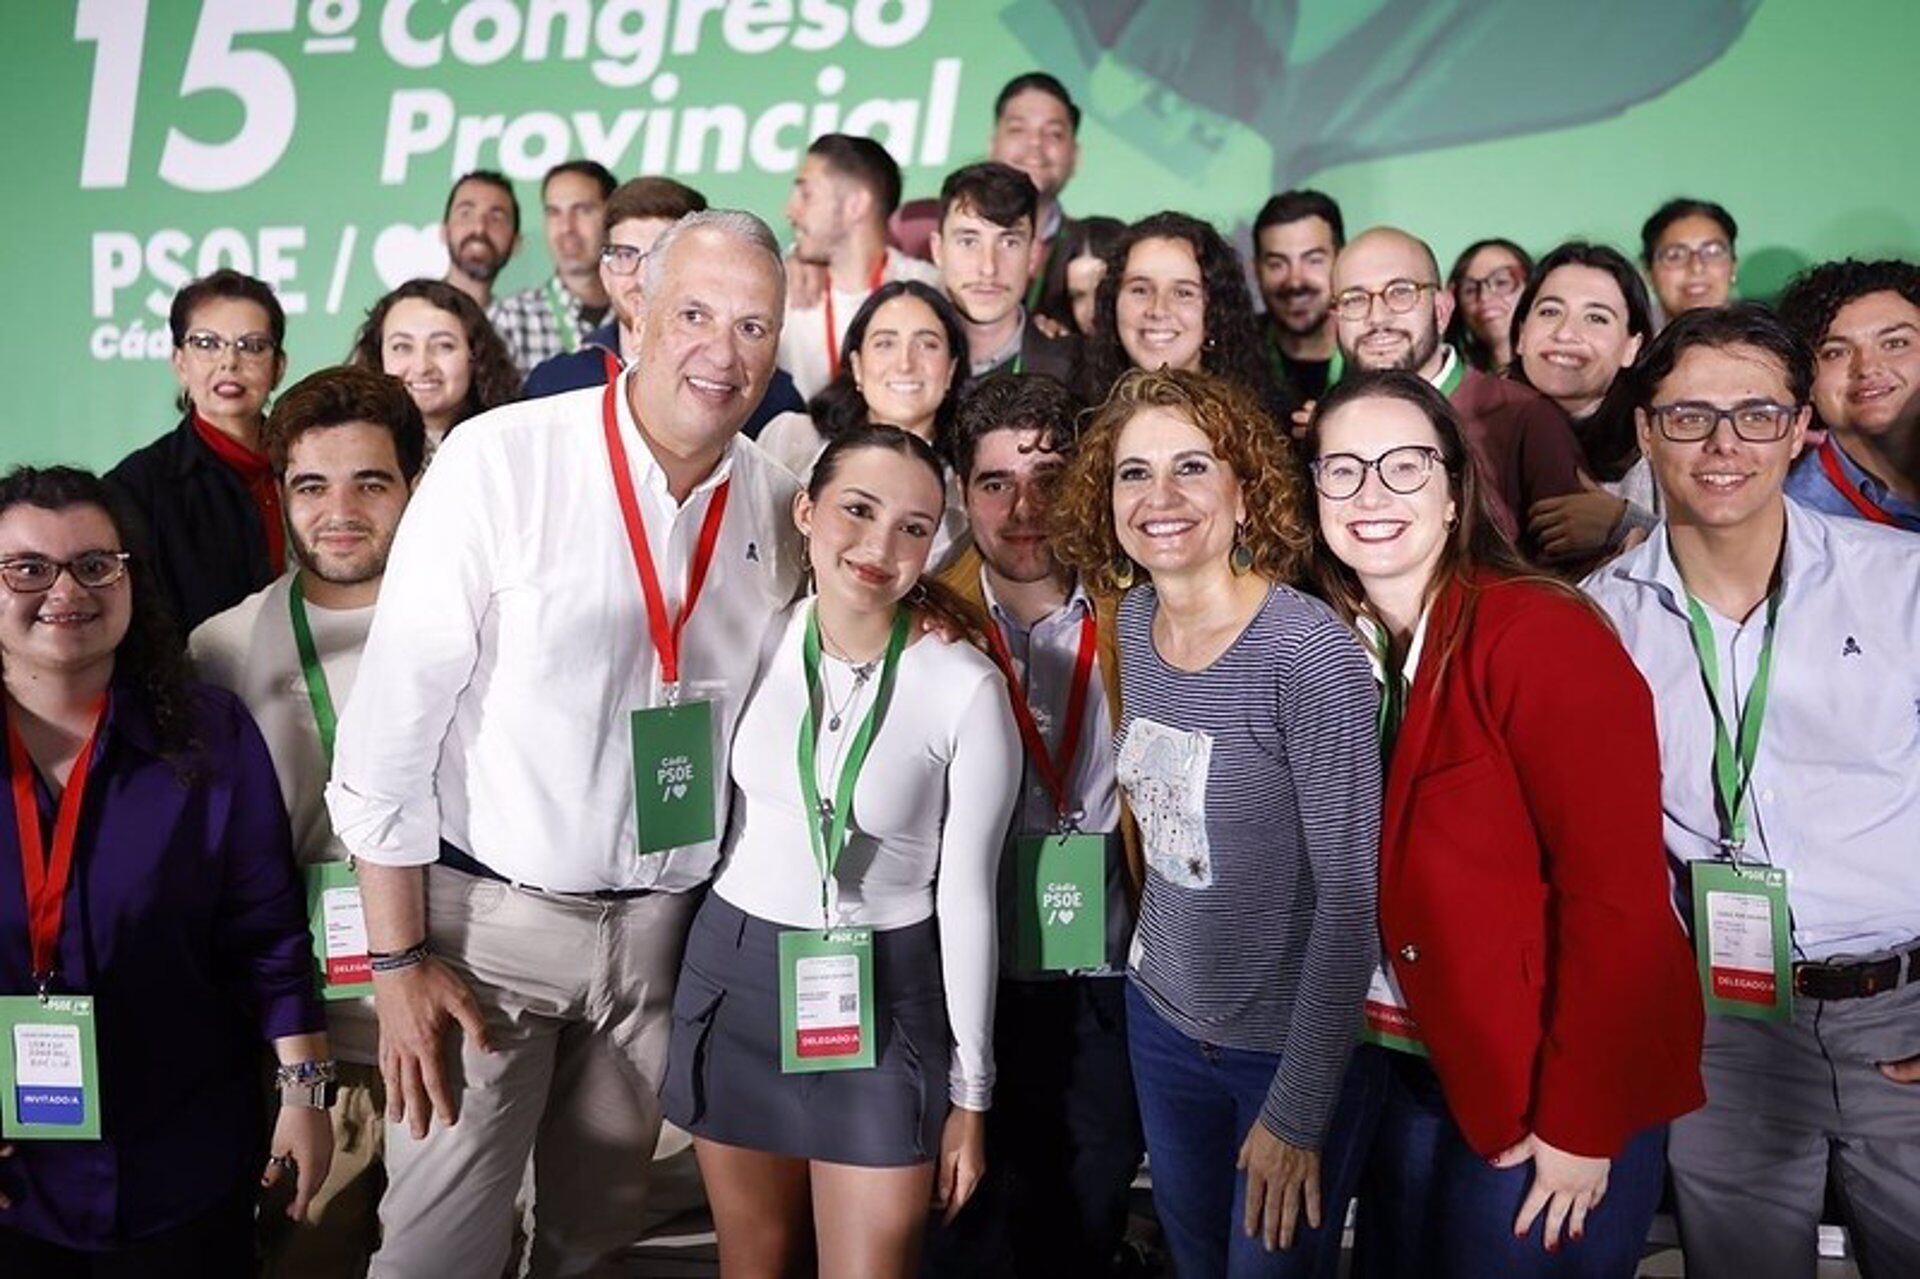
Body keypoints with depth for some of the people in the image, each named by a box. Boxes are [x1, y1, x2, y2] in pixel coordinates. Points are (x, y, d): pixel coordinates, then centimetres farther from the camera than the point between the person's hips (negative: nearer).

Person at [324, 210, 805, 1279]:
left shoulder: (778, 505, 0)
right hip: (490, 911, -3)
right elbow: (393, 720, -13)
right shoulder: (502, 461, -14)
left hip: (661, 927, 4)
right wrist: (401, 959, -11)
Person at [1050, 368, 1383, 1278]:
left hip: (1297, 1040, -6)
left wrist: (1298, 1111, -18)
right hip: (1162, 1017, 6)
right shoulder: (1134, 619, -3)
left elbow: (1351, 899, -21)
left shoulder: (1311, 654, -24)